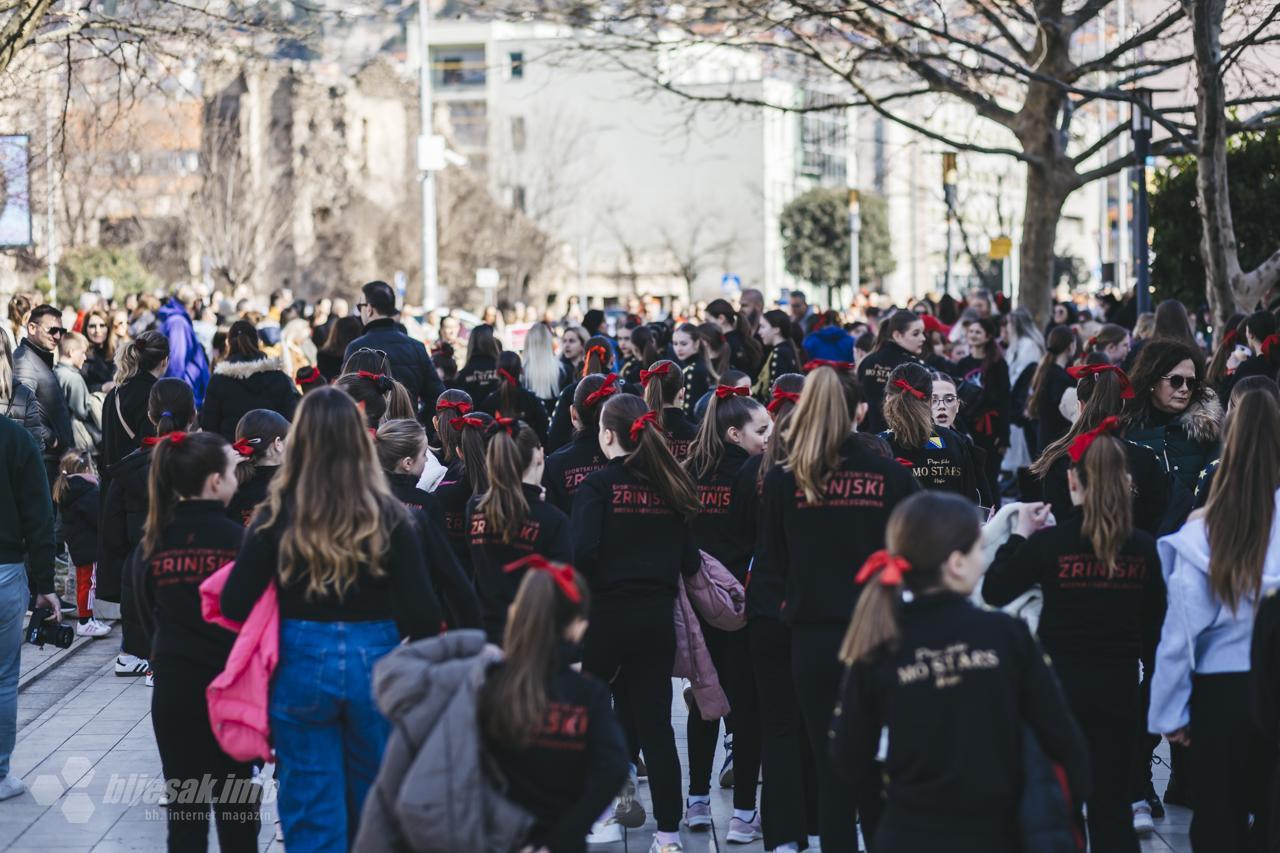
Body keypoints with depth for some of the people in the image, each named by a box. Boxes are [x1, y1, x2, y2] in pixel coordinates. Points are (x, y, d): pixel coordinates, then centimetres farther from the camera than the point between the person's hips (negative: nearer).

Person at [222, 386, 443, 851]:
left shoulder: (279, 514, -7)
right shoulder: (387, 515, -5)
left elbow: (235, 604, -8)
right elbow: (421, 610, -7)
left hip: (302, 665, -1)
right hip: (375, 662, 1)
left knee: (312, 812, 8)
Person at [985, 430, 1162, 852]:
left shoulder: (1048, 543, -12)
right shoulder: (1142, 547, -4)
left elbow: (993, 591, -2)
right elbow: (1154, 626, 3)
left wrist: (1020, 534, 8)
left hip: (1058, 680, -2)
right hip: (1119, 686, 2)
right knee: (1112, 807, 9)